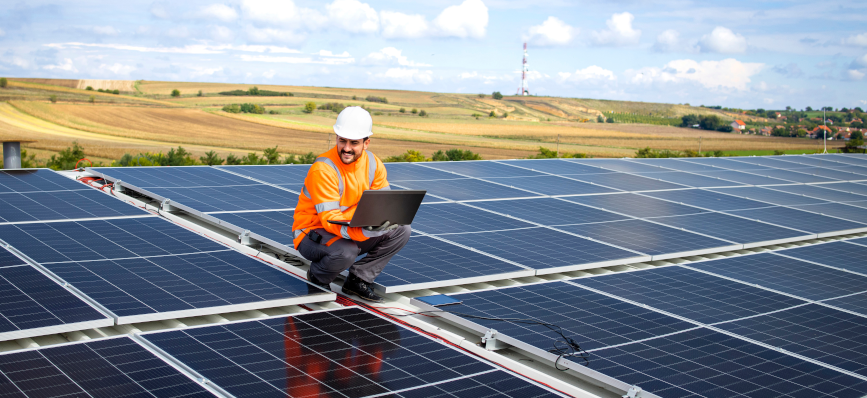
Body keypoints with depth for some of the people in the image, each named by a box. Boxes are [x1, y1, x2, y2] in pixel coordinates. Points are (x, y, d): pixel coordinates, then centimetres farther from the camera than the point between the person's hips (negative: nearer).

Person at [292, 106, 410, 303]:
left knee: (401, 231, -10)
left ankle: (358, 279, 1)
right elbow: (330, 220, -32)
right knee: (346, 252, -38)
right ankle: (317, 277, -2)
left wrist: (388, 219, -27)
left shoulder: (373, 164, -5)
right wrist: (365, 231, -48)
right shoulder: (323, 169, -26)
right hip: (314, 233, -6)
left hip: (352, 230, 7)